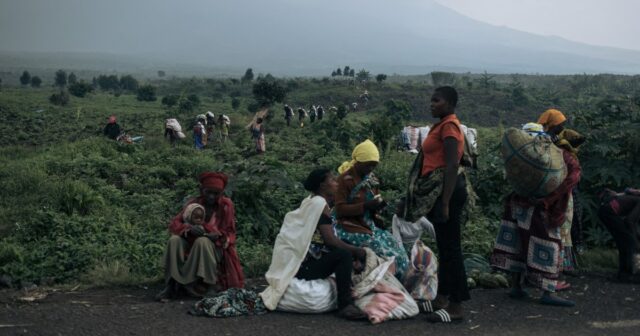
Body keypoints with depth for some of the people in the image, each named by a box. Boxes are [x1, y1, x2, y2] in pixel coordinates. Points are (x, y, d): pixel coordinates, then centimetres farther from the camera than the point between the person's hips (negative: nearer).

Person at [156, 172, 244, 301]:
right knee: (174, 240, -26)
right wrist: (189, 228, -27)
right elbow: (174, 224, -5)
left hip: (217, 249, -3)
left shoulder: (226, 205, -5)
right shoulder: (194, 203, 2)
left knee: (202, 241, -34)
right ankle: (172, 285, -30)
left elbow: (229, 234, -1)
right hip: (192, 246, 3)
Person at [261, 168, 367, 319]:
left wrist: (354, 251, 6)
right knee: (344, 255, -22)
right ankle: (345, 304, -22)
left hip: (297, 261, 10)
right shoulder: (320, 203, -14)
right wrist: (357, 251, -8)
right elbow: (330, 240, -21)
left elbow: (323, 240, 15)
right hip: (302, 266, -10)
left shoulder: (313, 202, 15)